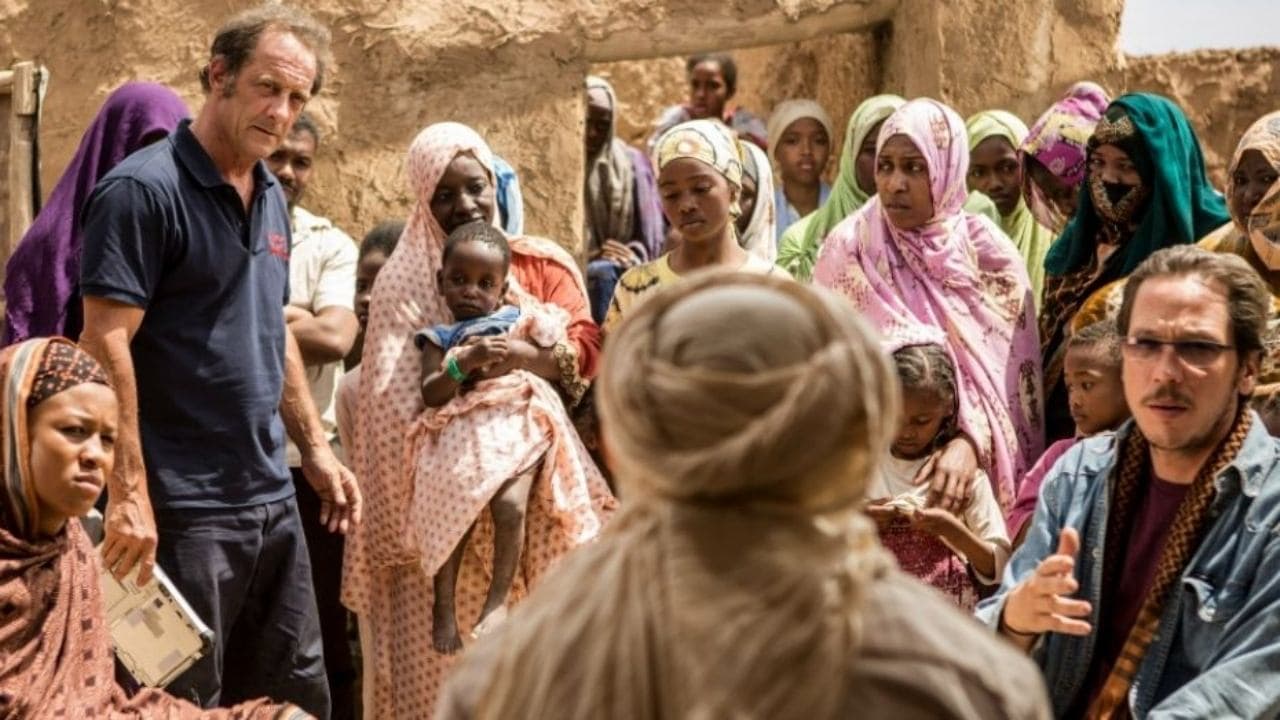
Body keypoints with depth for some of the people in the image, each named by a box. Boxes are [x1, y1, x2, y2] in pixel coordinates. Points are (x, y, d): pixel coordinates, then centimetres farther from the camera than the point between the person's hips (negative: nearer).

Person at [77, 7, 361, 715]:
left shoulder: (272, 198, 12)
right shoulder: (144, 190, -13)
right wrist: (129, 493, -23)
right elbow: (106, 347, -19)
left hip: (272, 499, 8)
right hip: (182, 507, -8)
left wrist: (315, 448, 17)